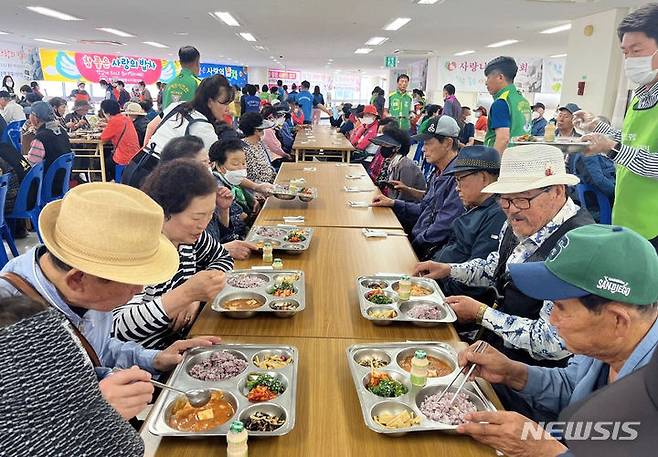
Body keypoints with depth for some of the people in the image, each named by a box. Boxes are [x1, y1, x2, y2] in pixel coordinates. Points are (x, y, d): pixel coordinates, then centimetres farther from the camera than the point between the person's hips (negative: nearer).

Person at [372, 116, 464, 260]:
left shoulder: (457, 176, -20)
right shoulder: (439, 173, 15)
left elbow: (444, 227, -24)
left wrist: (415, 243, -16)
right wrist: (393, 203, 12)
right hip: (416, 237, 9)